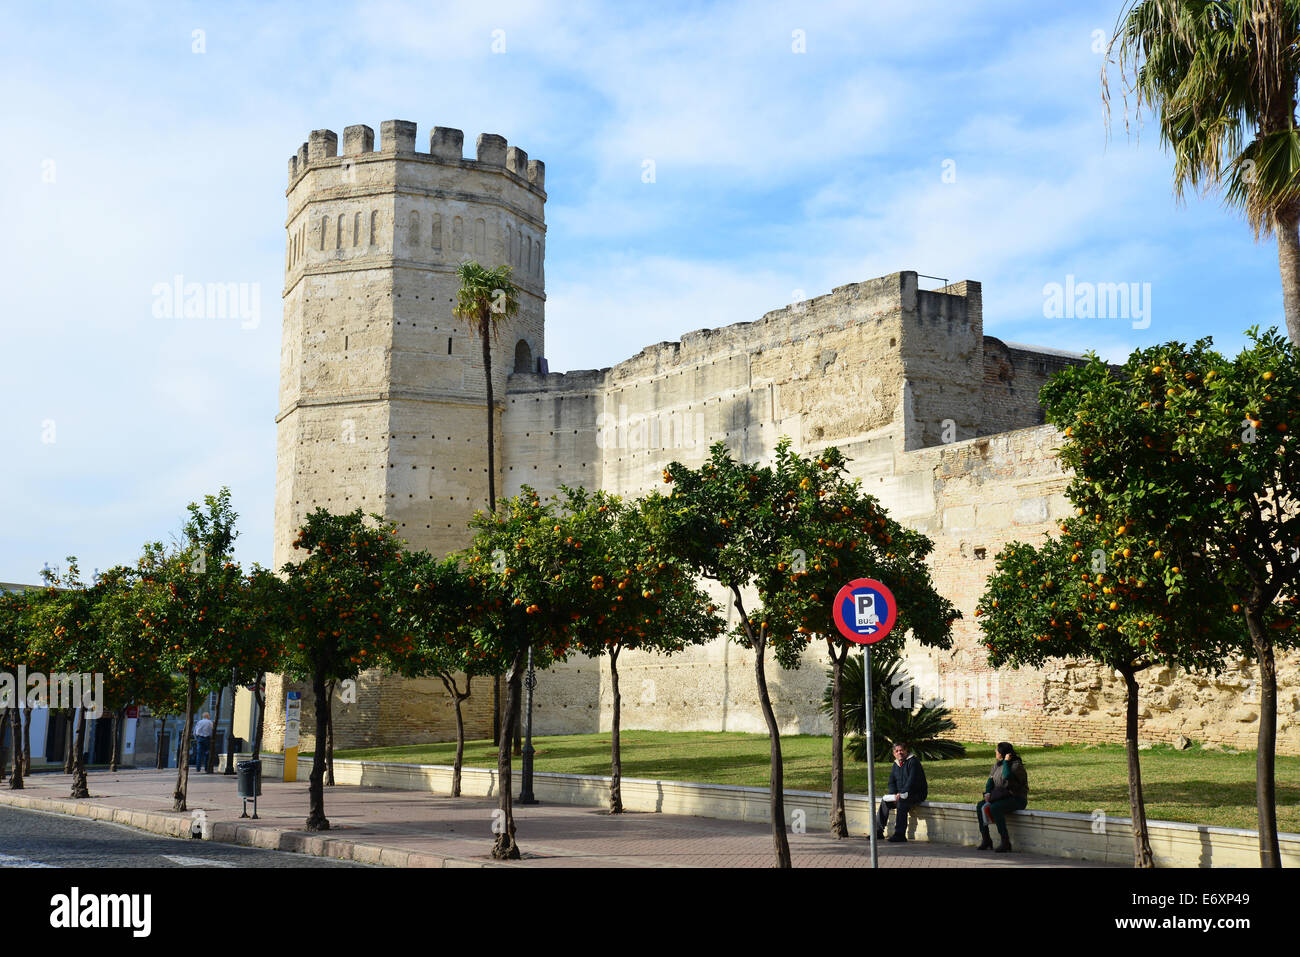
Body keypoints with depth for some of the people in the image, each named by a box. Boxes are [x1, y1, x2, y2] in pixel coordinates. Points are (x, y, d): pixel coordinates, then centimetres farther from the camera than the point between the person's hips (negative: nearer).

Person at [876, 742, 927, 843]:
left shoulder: (913, 761, -10)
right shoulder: (896, 765, 14)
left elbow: (912, 780, -21)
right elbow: (891, 782, 12)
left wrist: (901, 793, -25)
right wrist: (894, 795, -7)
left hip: (916, 794, -8)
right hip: (900, 795, 8)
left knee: (901, 803, -34)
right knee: (884, 801, -10)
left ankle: (900, 835, -36)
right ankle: (879, 832, -8)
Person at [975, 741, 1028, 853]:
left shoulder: (1017, 765, -14)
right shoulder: (997, 764, 10)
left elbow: (1007, 778, -28)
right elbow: (991, 780, 10)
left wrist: (1006, 762, -21)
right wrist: (987, 792, -7)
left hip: (1016, 799, -8)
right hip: (1001, 797, 8)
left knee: (994, 808, -33)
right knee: (980, 806, -15)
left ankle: (1005, 842, -26)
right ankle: (985, 839, -11)